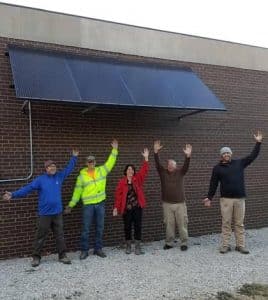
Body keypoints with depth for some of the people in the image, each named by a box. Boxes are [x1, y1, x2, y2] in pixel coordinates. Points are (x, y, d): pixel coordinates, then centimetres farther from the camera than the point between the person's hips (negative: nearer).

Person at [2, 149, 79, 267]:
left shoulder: (59, 176, 5)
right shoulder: (40, 179, -5)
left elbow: (69, 168, 16)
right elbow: (27, 188, -10)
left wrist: (74, 157, 13)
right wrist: (13, 195, -20)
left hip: (57, 213, 3)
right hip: (44, 214, -3)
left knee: (60, 235, 8)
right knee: (40, 236, 6)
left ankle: (62, 255, 17)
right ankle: (36, 257, 18)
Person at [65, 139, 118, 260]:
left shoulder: (102, 170, 5)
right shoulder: (82, 176, 0)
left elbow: (110, 162, 6)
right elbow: (77, 191, 3)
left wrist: (114, 149, -2)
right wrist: (71, 205, 1)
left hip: (100, 204, 2)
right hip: (88, 205, -2)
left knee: (100, 228, 9)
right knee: (86, 229, 1)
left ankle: (98, 249, 21)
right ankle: (84, 250, 13)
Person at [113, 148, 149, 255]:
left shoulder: (138, 179, 3)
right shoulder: (121, 182, -3)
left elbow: (144, 170, -7)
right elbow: (118, 195, -4)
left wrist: (146, 158, -18)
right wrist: (116, 207, -8)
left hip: (137, 207, 1)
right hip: (126, 208, -1)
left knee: (138, 226, 2)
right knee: (127, 227, 8)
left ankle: (137, 247, 10)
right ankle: (128, 246, 22)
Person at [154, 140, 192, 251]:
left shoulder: (180, 172, 3)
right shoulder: (163, 172, 5)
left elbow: (186, 166, -14)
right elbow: (157, 164, -9)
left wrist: (188, 156, -33)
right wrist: (156, 152, -23)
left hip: (180, 203, -1)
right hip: (167, 204, 1)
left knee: (182, 224, 3)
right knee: (169, 224, 7)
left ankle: (184, 243, 13)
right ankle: (169, 243, 18)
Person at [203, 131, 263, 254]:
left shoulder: (239, 163, 9)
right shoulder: (217, 168, 4)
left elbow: (252, 156, 11)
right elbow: (213, 184, 5)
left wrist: (258, 143, 6)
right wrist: (209, 197, 1)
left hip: (240, 198, 2)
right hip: (226, 199, -2)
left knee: (239, 223, 7)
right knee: (226, 223, 3)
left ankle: (240, 245, 14)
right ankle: (225, 245, 10)